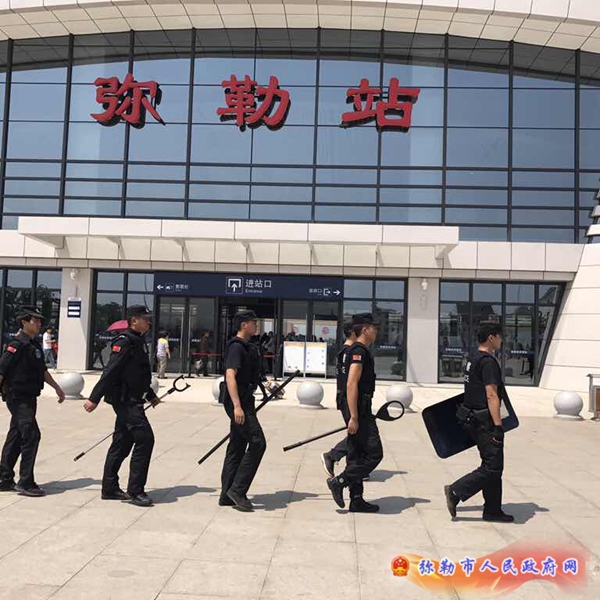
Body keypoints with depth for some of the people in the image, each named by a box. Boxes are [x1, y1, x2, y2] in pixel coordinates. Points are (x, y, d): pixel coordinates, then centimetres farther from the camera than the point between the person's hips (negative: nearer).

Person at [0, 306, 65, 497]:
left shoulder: (35, 345, 13)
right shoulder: (17, 345, -14)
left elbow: (42, 370, 24)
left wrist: (57, 388, 27)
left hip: (29, 398, 9)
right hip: (17, 398, -9)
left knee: (15, 438, 14)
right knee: (31, 435, -11)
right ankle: (26, 482, -4)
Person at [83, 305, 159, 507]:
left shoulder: (138, 343, 17)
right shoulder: (124, 342, -13)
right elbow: (109, 372, -20)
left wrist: (150, 395, 32)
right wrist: (94, 398, -22)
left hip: (131, 401, 10)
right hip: (125, 400, -10)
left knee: (122, 444, 13)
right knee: (145, 439, -12)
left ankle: (110, 489, 22)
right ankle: (135, 491, -6)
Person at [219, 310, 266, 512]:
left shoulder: (247, 347, 18)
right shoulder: (236, 346, -13)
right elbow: (230, 376, -22)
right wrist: (237, 406, -29)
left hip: (244, 402, 10)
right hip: (239, 403, -10)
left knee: (237, 447, 11)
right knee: (257, 443, -12)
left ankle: (227, 496, 16)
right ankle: (237, 490, -7)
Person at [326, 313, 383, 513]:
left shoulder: (359, 350, 18)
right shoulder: (359, 351, -14)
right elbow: (351, 384, -23)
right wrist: (354, 417, -25)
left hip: (358, 410, 10)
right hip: (358, 409, -10)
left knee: (357, 455, 12)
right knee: (374, 453, -7)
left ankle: (357, 500, 17)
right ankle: (339, 481, -4)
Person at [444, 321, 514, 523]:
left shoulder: (472, 360, 15)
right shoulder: (488, 361, -15)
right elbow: (491, 395, -21)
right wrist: (498, 426, -21)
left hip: (473, 420, 10)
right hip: (485, 422, -10)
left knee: (492, 465, 14)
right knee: (493, 467, -5)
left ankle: (493, 510, 19)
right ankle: (456, 491, -5)